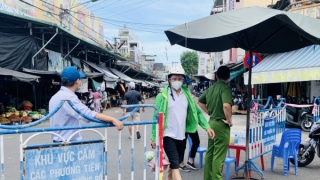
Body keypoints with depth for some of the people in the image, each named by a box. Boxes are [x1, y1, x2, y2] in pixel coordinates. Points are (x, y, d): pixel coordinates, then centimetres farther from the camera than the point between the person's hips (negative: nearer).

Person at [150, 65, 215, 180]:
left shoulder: (187, 95, 5)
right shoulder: (163, 96, -8)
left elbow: (196, 112, 8)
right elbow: (156, 117, -7)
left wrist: (207, 127, -2)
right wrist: (154, 137, -8)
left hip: (181, 136, 5)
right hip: (168, 135, -5)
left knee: (175, 164, 16)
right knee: (175, 164, -9)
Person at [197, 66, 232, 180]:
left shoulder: (211, 88, 10)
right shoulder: (226, 88, -14)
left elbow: (200, 101, 21)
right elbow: (226, 105, -31)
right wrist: (229, 120, -17)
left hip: (212, 122, 8)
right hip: (221, 124, -8)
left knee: (210, 152, 14)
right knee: (218, 155, -2)